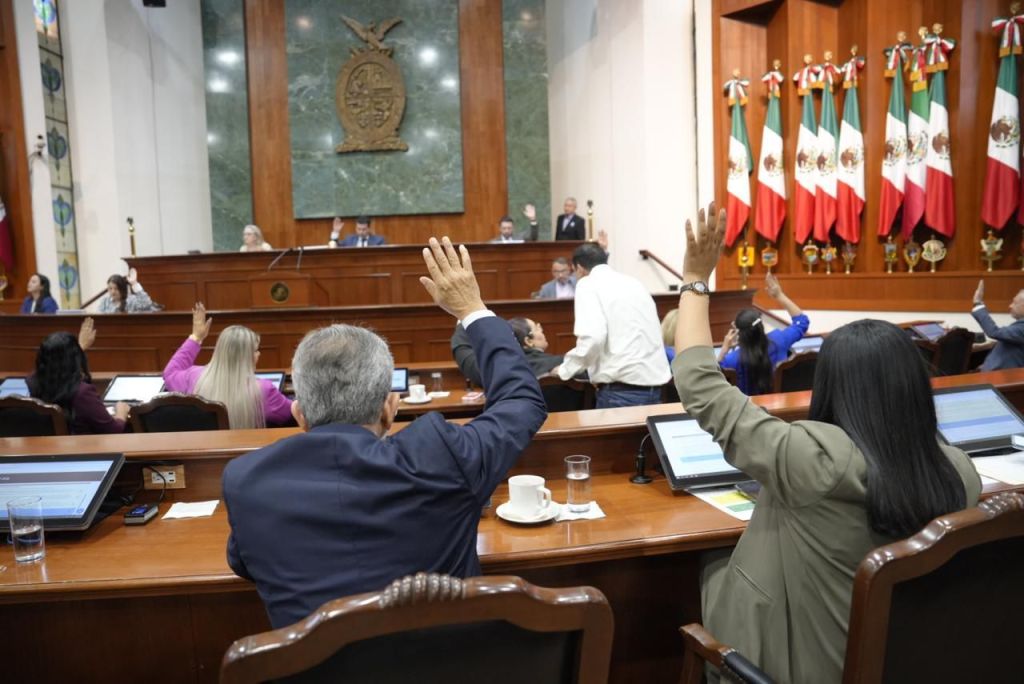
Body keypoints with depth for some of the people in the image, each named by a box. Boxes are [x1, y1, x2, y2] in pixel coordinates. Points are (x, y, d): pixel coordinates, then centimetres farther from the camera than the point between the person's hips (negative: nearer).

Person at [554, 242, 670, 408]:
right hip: (654, 383, 7)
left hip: (622, 387, -6)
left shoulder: (588, 284, 0)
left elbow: (592, 337, -15)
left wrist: (566, 369, 0)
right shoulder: (633, 282, 19)